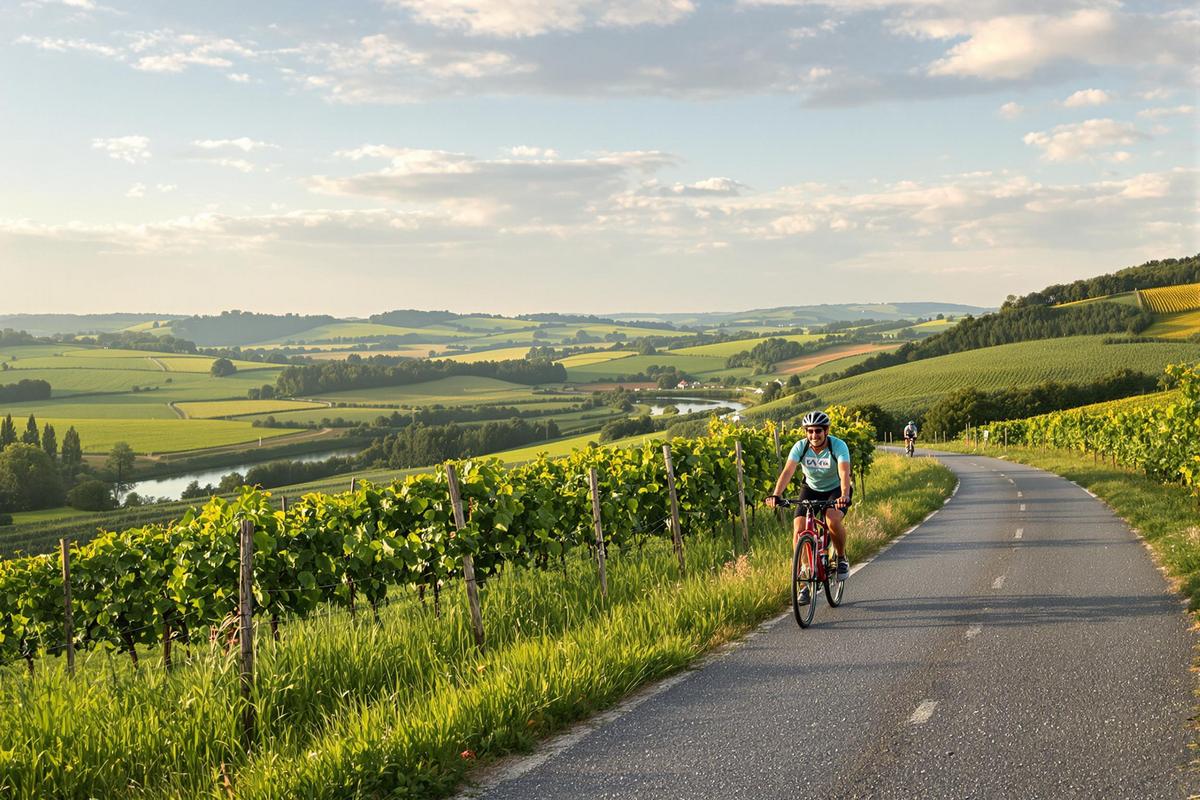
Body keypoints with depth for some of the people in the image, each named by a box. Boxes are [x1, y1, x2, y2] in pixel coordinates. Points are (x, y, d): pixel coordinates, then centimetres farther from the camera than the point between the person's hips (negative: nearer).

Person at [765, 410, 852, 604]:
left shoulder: (838, 446, -25)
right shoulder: (800, 447, -18)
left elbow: (844, 473, -39)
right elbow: (788, 471, -30)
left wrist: (844, 496, -58)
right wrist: (776, 495, -47)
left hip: (836, 490, -3)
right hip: (811, 490, 3)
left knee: (832, 520, -33)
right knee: (799, 530, -17)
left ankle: (842, 559, -3)